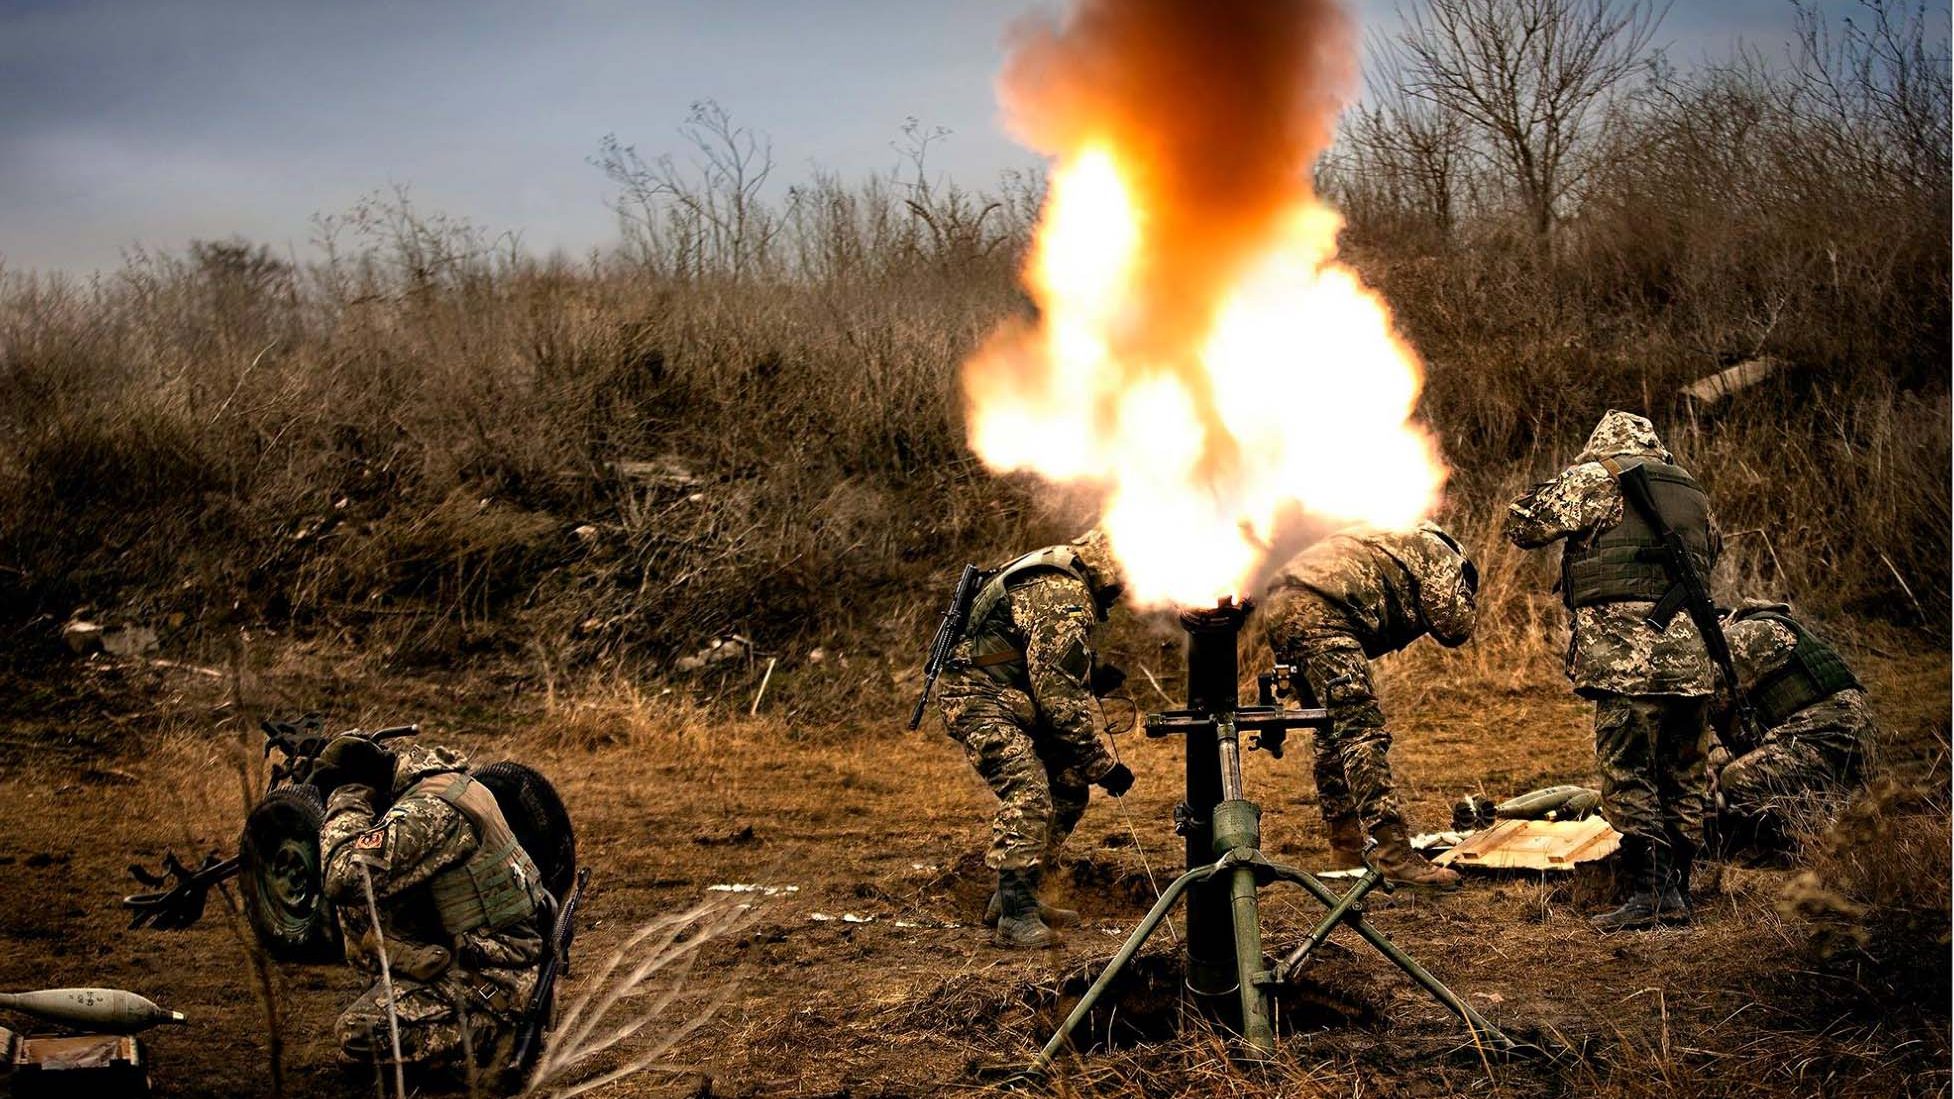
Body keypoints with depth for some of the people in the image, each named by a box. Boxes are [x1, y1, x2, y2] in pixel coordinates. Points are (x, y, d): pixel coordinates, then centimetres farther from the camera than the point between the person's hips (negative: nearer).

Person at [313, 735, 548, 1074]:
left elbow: (346, 877, -28)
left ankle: (493, 1037, -8)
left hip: (492, 980, -10)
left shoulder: (431, 809, -21)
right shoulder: (444, 781, 10)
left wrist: (346, 804, -14)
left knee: (360, 1031, -18)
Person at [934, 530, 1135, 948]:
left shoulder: (1065, 583, 14)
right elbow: (1060, 696, -23)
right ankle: (1015, 918, -25)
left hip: (1011, 700, 11)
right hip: (978, 698, -11)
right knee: (1027, 793, -22)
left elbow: (1073, 684, 20)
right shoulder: (1063, 599, -20)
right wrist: (1103, 764, -17)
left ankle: (1013, 898, 17)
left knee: (1069, 786, 10)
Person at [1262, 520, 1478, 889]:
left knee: (1333, 730, 19)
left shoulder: (1392, 545, 39)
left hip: (1277, 609, 9)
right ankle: (1396, 855, -21)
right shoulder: (1439, 554, 14)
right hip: (1317, 611, -9)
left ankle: (1346, 845, 24)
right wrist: (1463, 597, 23)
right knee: (1362, 729, -14)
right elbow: (1454, 628, 7)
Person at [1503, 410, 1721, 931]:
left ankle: (1647, 894, -6)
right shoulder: (1691, 490, 19)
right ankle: (1677, 894, 16)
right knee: (1683, 780, 12)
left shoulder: (1594, 480, 0)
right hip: (1690, 653, 6)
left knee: (1628, 777, -2)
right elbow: (1712, 548, 34)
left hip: (1626, 655, -6)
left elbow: (1524, 526, 0)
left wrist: (1538, 497, 21)